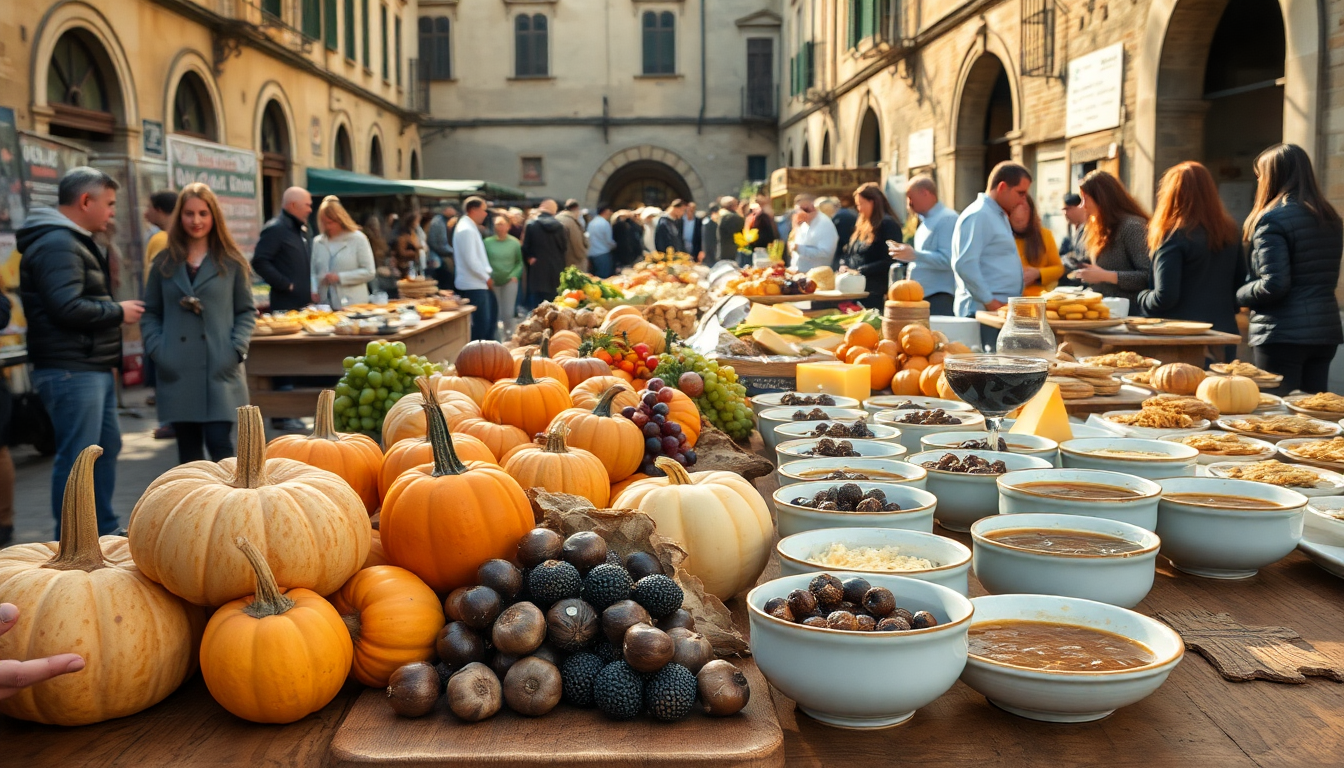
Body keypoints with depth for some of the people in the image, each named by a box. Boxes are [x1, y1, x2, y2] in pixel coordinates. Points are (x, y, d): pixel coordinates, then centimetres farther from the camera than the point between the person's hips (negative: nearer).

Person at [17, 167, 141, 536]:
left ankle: (104, 530, 30)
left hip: (94, 367, 11)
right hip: (72, 370, -11)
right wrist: (118, 312, -12)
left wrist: (115, 310, 9)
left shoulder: (74, 241, 19)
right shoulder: (56, 244, -16)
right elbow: (67, 308, -25)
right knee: (77, 457, -7)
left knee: (107, 445, 19)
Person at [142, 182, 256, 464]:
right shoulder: (165, 263, 9)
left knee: (219, 443, -9)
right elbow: (150, 313, 11)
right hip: (177, 374, 2)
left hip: (220, 371, -2)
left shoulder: (232, 262, 5)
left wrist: (237, 349, -8)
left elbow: (247, 311, 6)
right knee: (188, 451, 8)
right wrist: (157, 350, -4)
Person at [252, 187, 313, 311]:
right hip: (286, 305, -9)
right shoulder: (275, 229, -11)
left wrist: (311, 287, 12)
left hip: (304, 302, 9)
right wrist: (286, 285, -19)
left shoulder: (301, 229, 17)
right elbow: (259, 262, -20)